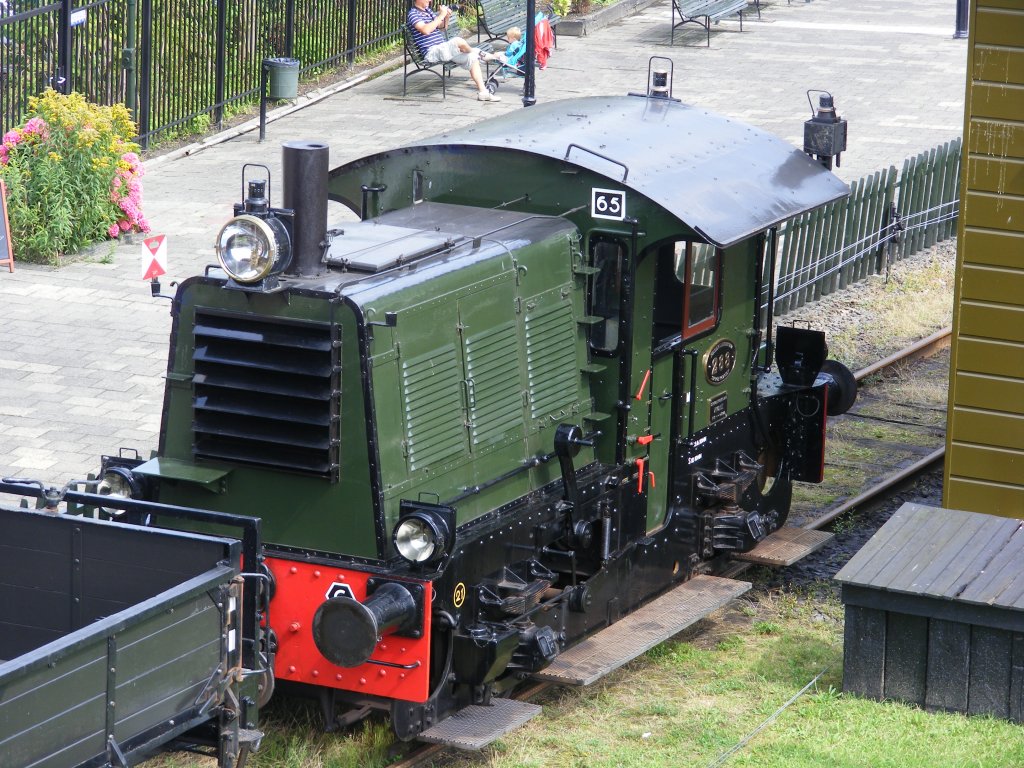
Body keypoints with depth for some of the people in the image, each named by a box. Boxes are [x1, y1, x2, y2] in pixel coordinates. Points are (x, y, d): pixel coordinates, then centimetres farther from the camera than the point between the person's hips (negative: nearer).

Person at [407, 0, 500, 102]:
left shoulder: (427, 11, 19)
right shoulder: (413, 14, -8)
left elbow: (442, 26, 23)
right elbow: (426, 30, -25)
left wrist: (447, 17, 1)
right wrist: (441, 16, -20)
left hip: (443, 49, 9)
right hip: (431, 53, -9)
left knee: (472, 58, -2)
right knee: (458, 41, -30)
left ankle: (482, 92, -2)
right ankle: (475, 51, 5)